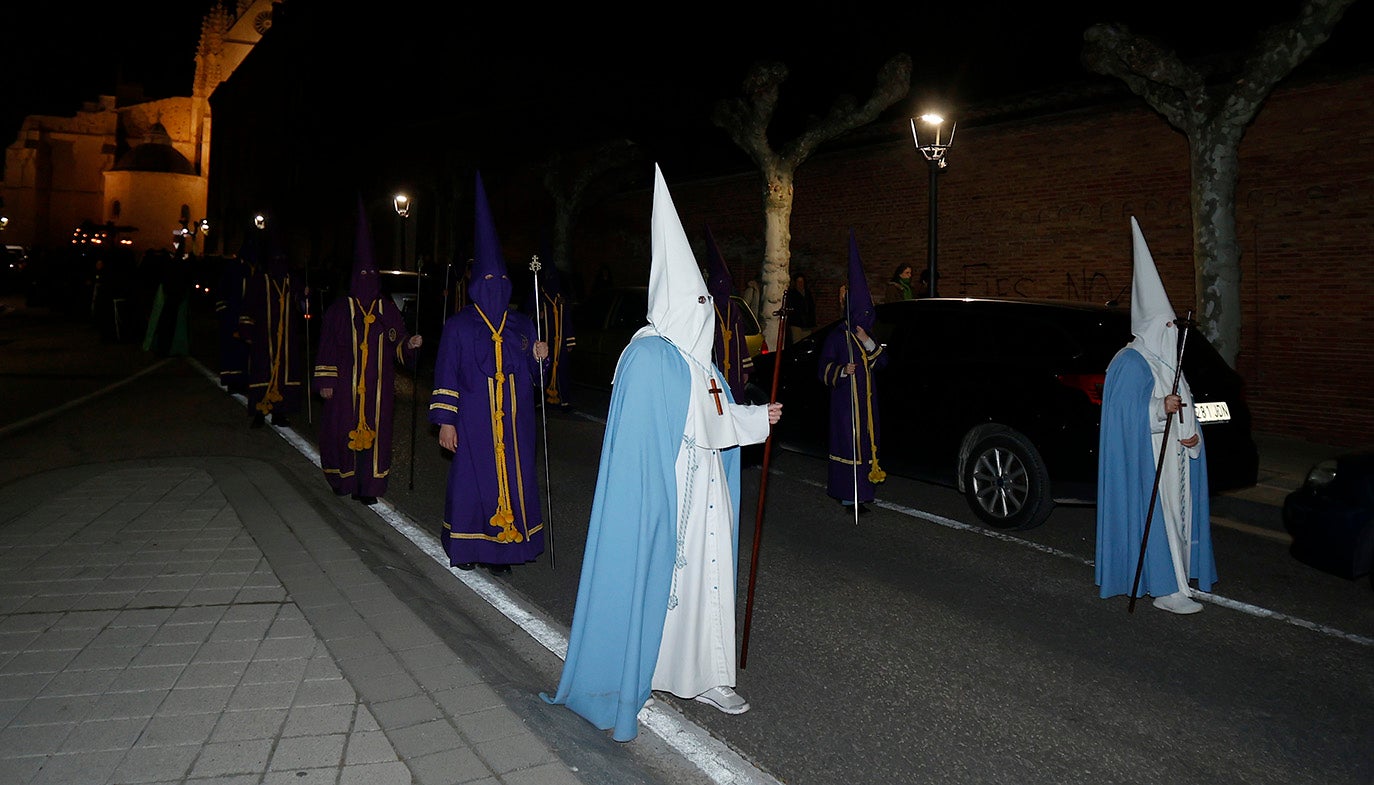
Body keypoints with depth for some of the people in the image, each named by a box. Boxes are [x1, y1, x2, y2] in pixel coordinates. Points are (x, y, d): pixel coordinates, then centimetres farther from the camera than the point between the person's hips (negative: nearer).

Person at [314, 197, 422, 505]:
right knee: (344, 429, 3)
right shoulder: (339, 309, 2)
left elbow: (398, 346, 7)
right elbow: (328, 347, 1)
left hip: (379, 385, 2)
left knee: (375, 431, 1)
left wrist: (409, 345, -16)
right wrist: (325, 381, -3)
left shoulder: (388, 310, 8)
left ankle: (368, 485, 8)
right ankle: (344, 479, 21)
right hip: (346, 384, -2)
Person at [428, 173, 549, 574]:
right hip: (474, 421, -3)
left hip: (514, 421, 3)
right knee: (470, 479, 2)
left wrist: (540, 359, -8)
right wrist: (446, 421, -7)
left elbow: (534, 376, 13)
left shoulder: (521, 326, 9)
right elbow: (446, 377, -3)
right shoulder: (458, 327, -1)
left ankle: (502, 547, 16)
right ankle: (464, 546, 18)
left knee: (513, 479, 4)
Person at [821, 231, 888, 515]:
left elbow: (882, 363, 4)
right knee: (847, 441, -8)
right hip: (844, 399, -7)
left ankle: (862, 490, 15)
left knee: (865, 440, 7)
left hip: (866, 398, 7)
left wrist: (869, 343, -10)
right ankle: (848, 495, -5)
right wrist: (842, 371, -25)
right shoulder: (836, 338, -4)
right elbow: (824, 369, -7)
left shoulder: (869, 338, 15)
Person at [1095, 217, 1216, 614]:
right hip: (1146, 458, -10)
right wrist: (1160, 407, -32)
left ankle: (1174, 581, 25)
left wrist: (1192, 434, 0)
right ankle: (1166, 589, -2)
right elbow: (1127, 411, -20)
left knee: (1176, 510, 13)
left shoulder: (1167, 361, 15)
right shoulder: (1130, 363, -14)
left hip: (1173, 454, 10)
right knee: (1156, 515, -7)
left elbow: (1184, 405, 16)